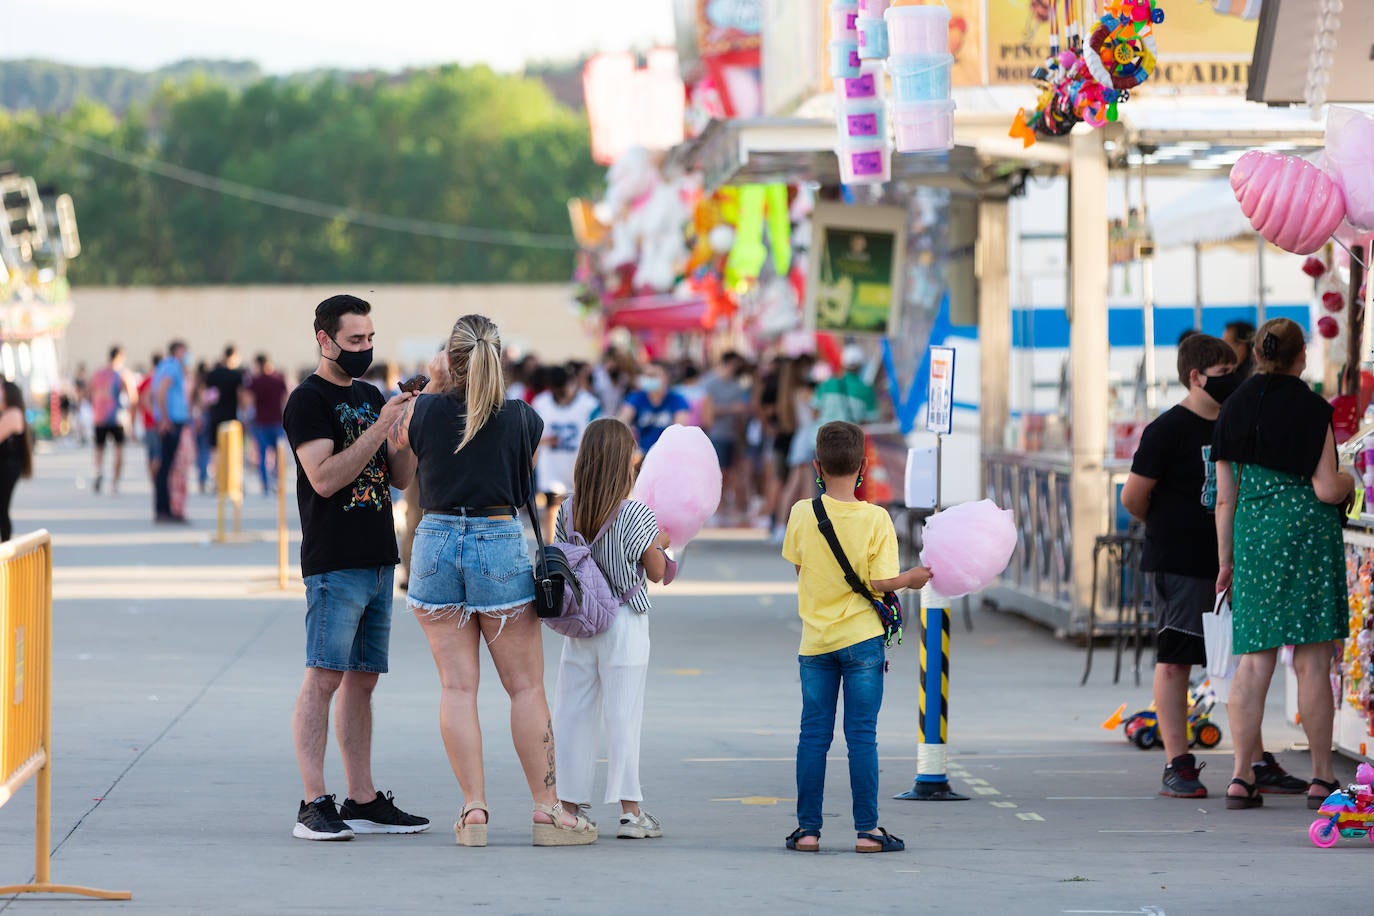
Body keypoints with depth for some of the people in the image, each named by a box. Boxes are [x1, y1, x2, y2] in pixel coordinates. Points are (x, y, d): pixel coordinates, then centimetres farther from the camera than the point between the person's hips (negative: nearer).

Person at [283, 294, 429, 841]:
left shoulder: (370, 397, 18)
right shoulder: (308, 400, -6)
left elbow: (400, 477, 17)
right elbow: (324, 478, -17)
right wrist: (380, 427, -18)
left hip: (378, 560, 8)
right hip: (333, 564, -8)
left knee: (363, 679, 9)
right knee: (324, 677, -10)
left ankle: (362, 801, 12)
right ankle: (314, 805, -11)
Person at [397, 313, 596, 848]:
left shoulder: (426, 410, -4)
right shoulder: (524, 418, -5)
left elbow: (401, 437, 18)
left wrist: (434, 384, 25)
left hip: (436, 542, 1)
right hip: (501, 545, -1)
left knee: (457, 685, 3)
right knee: (526, 686, 5)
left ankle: (474, 810, -2)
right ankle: (547, 810, 6)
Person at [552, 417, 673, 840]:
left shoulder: (568, 511, 0)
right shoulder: (636, 514, -12)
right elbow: (656, 572, -5)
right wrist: (661, 545, 16)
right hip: (624, 624, -4)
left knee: (573, 712, 8)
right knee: (623, 715, -1)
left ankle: (568, 805, 10)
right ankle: (630, 810, 2)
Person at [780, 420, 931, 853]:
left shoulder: (801, 514, -5)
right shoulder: (876, 518, -11)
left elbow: (798, 568, 6)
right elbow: (880, 582, -11)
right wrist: (911, 578, 8)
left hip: (815, 641, 2)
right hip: (862, 638, -2)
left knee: (813, 735, 7)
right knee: (862, 736, 2)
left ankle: (808, 829, 9)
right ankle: (867, 830, 2)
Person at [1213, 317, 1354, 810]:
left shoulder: (1233, 409, 6)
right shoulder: (1312, 409, -8)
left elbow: (1224, 497, 7)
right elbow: (1326, 489, -12)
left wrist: (1225, 560, 13)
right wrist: (1350, 479, 11)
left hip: (1251, 534, 4)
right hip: (1309, 531, -4)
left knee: (1253, 660, 5)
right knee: (1311, 662, 1)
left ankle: (1242, 776, -2)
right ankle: (1322, 778, 6)